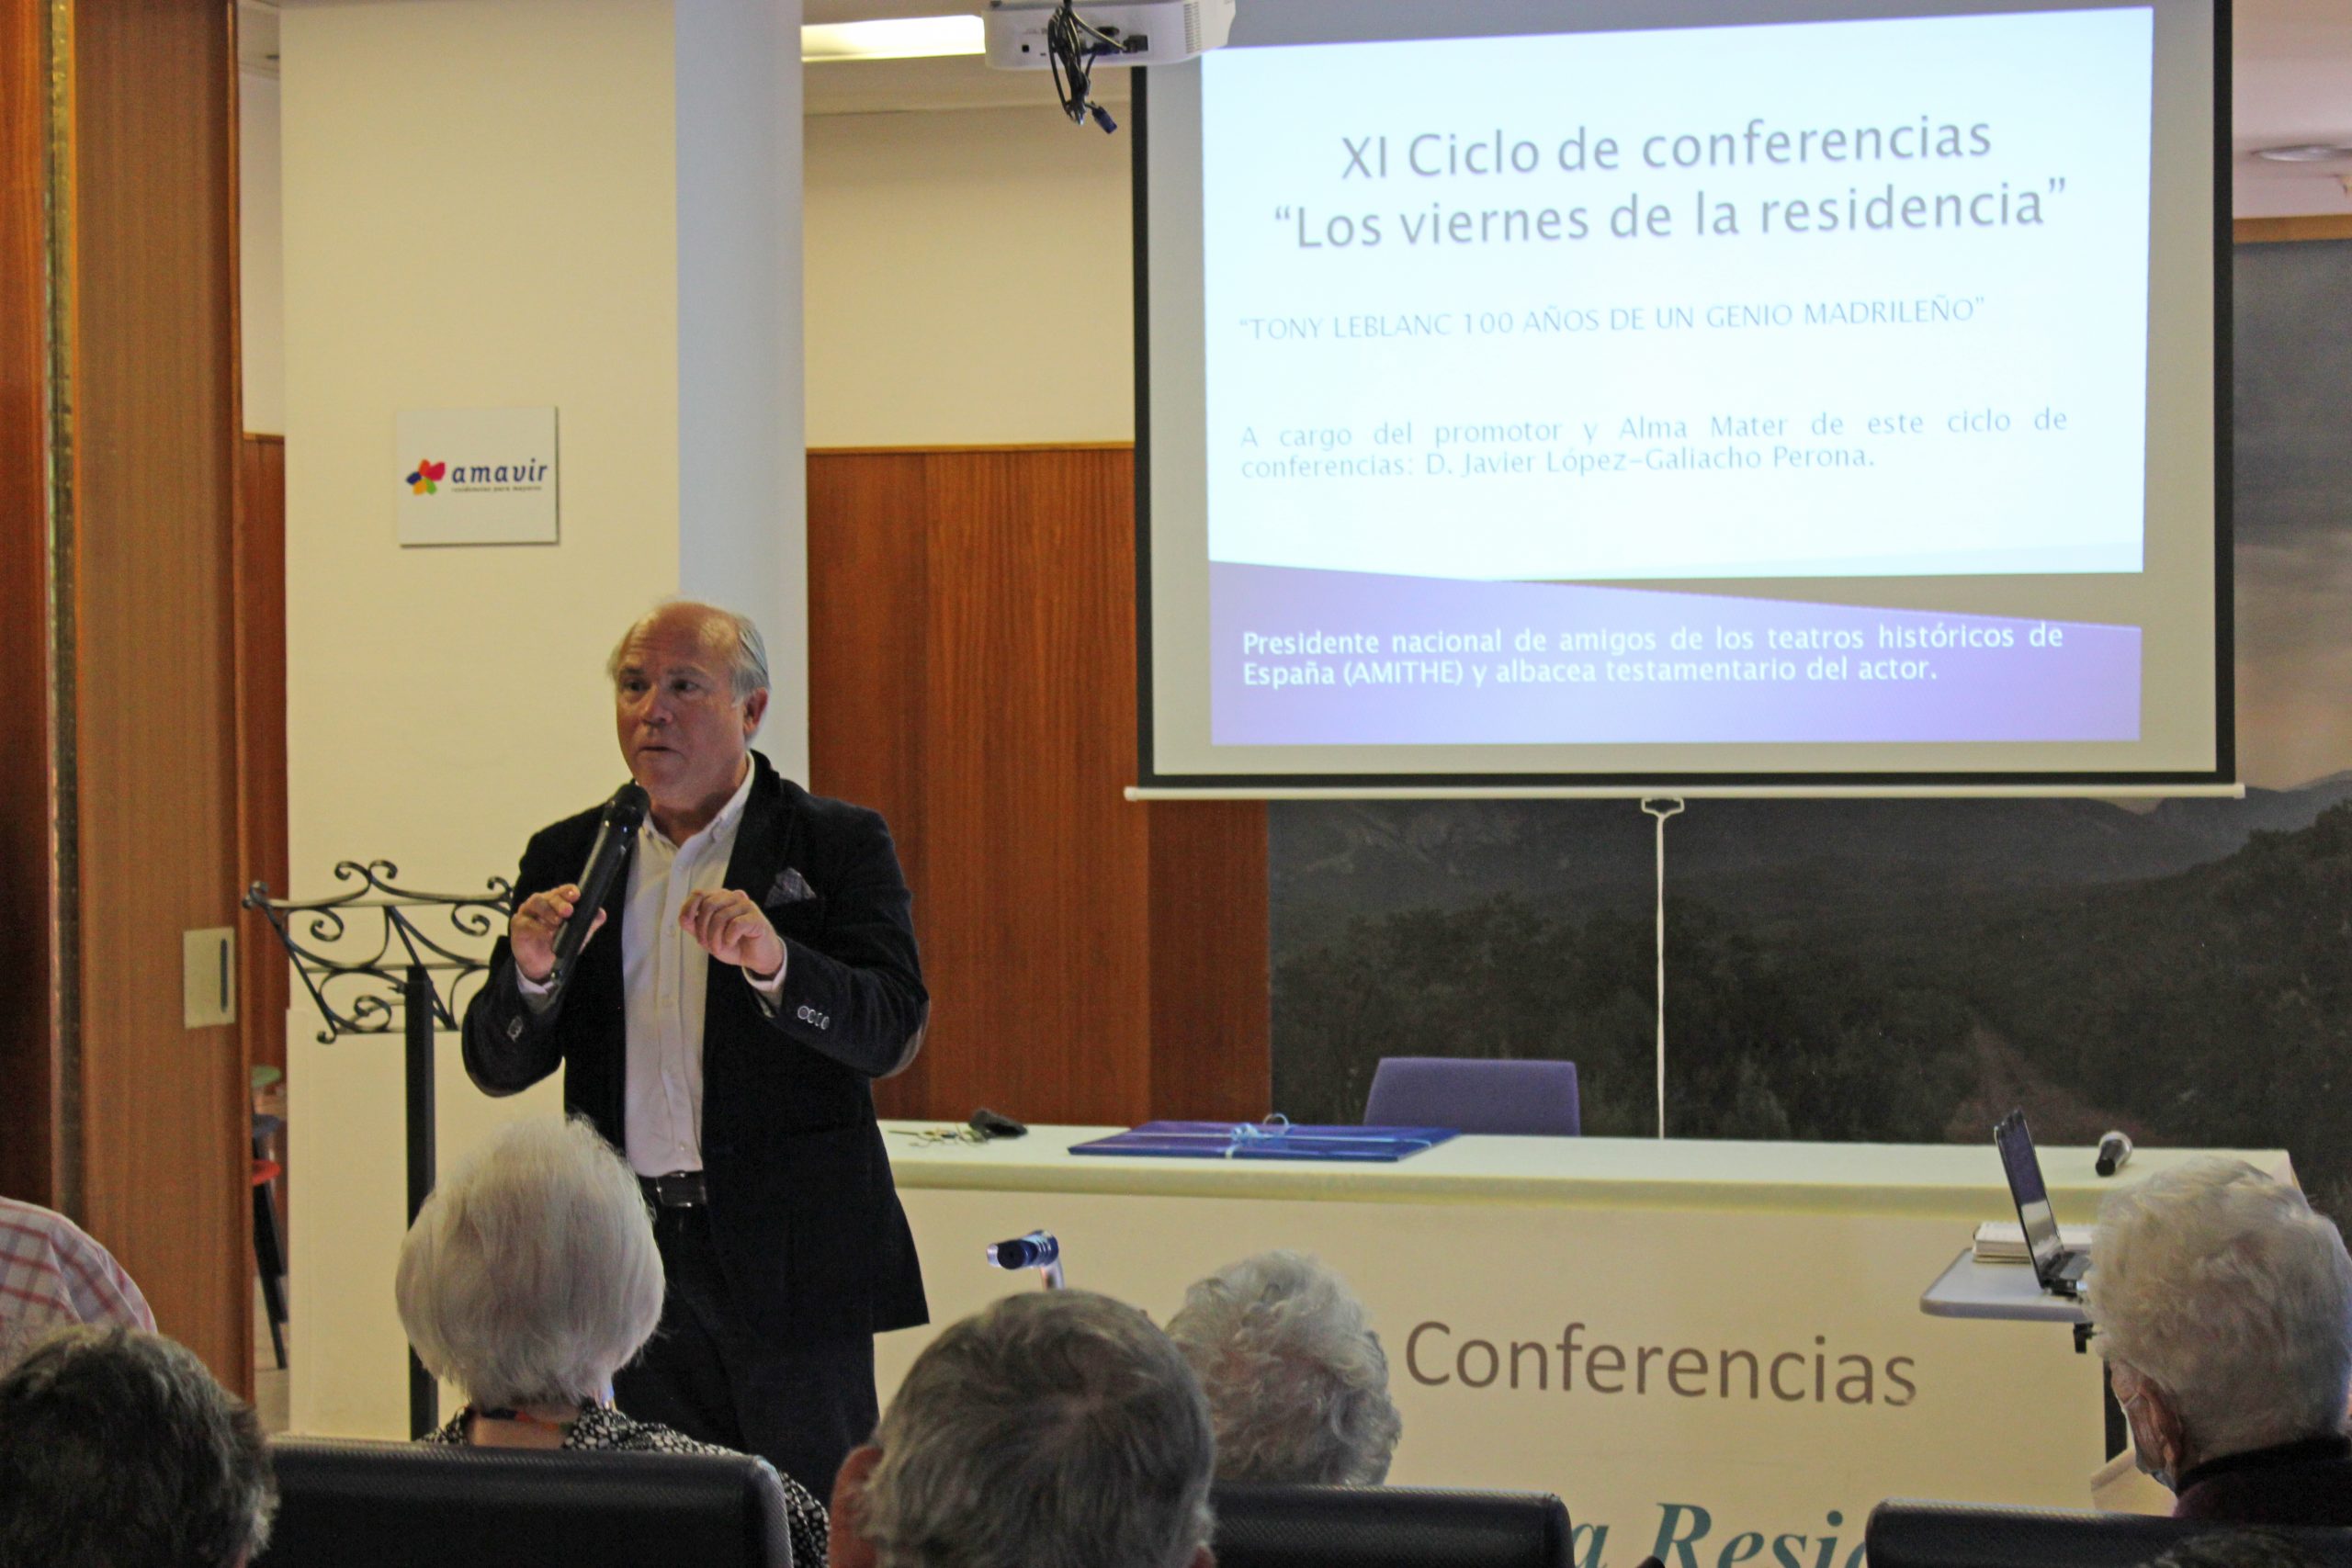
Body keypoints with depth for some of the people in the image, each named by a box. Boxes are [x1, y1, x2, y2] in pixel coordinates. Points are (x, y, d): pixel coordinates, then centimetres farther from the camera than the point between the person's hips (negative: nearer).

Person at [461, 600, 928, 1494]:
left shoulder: (838, 845, 0)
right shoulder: (567, 858, 10)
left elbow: (892, 1033, -12)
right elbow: (496, 1069, 7)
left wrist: (773, 960, -28)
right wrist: (531, 974, -13)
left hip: (788, 1252, -3)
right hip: (633, 1258, 3)